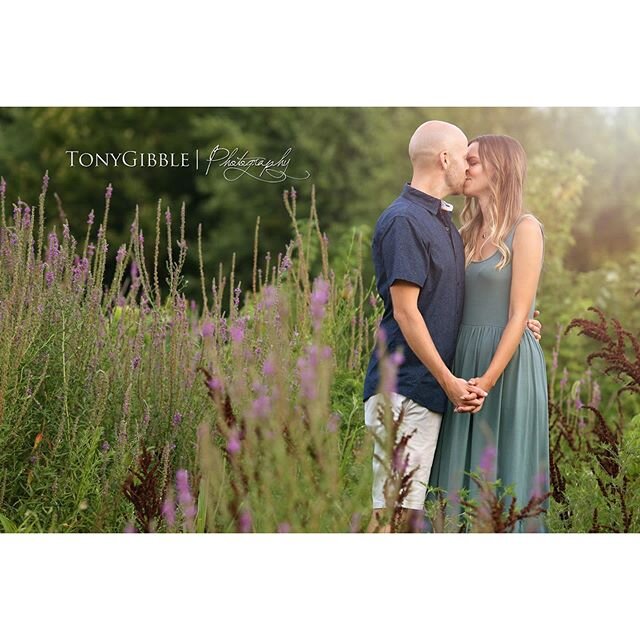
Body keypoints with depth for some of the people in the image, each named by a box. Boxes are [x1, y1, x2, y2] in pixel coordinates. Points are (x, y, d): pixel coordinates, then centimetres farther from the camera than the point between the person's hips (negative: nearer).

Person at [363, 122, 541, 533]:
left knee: (409, 508, 10)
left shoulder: (445, 224, 18)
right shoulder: (404, 220, -12)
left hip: (429, 389, 9)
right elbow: (405, 312, -17)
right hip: (404, 389, -9)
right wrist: (449, 381, -15)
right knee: (394, 510, -9)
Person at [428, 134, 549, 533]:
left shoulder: (525, 229, -8)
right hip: (464, 363, 7)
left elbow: (519, 314, -13)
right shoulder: (470, 233, 14)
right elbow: (459, 305, 13)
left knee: (502, 472, -1)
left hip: (507, 364, -7)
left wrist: (489, 379, -19)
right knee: (461, 473, 8)